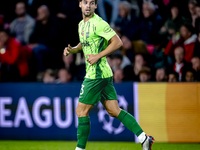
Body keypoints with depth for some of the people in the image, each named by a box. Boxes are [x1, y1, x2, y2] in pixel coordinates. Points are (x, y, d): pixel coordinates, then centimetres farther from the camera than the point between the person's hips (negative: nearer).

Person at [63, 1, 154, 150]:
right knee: (113, 110, 6)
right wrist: (72, 49, 11)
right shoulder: (81, 24, 15)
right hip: (104, 74, 9)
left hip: (97, 74, -9)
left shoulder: (98, 23, -13)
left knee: (81, 111, -3)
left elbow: (118, 42, -16)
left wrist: (98, 56, -18)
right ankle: (143, 137, 3)